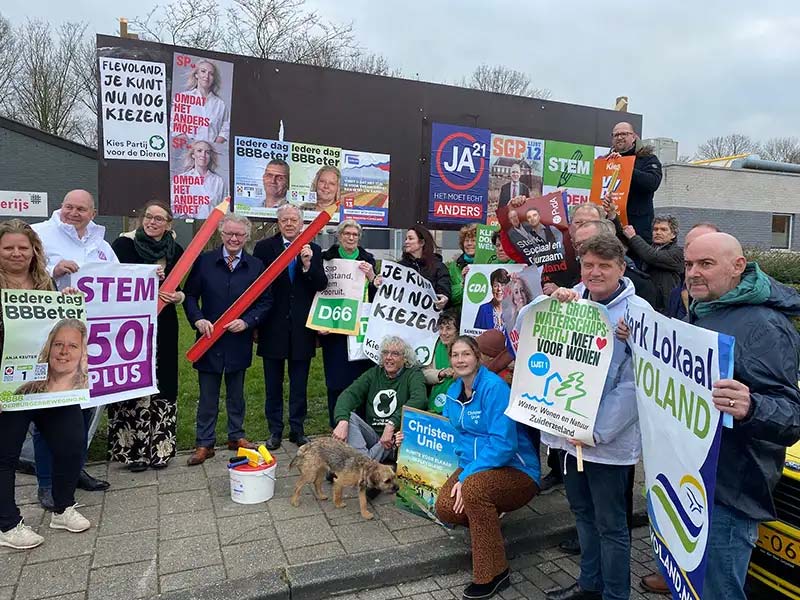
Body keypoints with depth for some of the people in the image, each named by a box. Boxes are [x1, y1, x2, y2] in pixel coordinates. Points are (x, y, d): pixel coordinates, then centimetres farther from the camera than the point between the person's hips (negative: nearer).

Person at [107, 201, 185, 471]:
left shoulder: (176, 251, 8)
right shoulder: (124, 244, -2)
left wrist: (179, 296, -7)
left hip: (163, 327, 3)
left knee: (162, 384, 7)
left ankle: (158, 446, 19)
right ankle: (132, 448, 14)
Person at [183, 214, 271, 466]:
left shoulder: (256, 266, 0)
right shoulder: (204, 261, -1)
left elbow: (265, 301, 1)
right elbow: (190, 294, 3)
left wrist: (247, 321, -13)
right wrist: (198, 319, -13)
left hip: (239, 340, 1)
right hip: (209, 339, -1)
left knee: (236, 394, 16)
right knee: (207, 396, 8)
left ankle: (236, 436, 31)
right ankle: (204, 443, 21)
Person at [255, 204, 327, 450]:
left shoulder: (313, 251, 4)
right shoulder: (264, 247, 0)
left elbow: (322, 285, -4)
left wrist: (308, 265, -20)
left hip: (302, 328, 1)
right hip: (273, 326, -1)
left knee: (299, 384, 10)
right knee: (273, 383, 11)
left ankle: (298, 429, 24)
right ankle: (275, 431, 24)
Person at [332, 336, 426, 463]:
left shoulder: (413, 374, -1)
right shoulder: (373, 373, 11)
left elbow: (420, 399, -23)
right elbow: (350, 394, -5)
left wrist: (392, 425, -34)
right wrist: (342, 421, -27)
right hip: (371, 436, 4)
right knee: (349, 416, -20)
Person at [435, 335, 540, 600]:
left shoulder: (494, 387, -19)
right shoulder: (454, 390, 6)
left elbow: (503, 444, -25)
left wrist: (466, 477, -26)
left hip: (516, 471, -6)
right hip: (473, 467, 6)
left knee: (474, 487, -36)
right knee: (446, 508, -21)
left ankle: (494, 574, -16)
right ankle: (486, 520, 16)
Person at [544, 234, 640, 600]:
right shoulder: (573, 301, 5)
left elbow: (634, 382, -18)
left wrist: (597, 431, -22)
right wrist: (552, 302, -13)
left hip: (609, 440, -6)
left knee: (610, 524, 9)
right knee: (582, 512, 22)